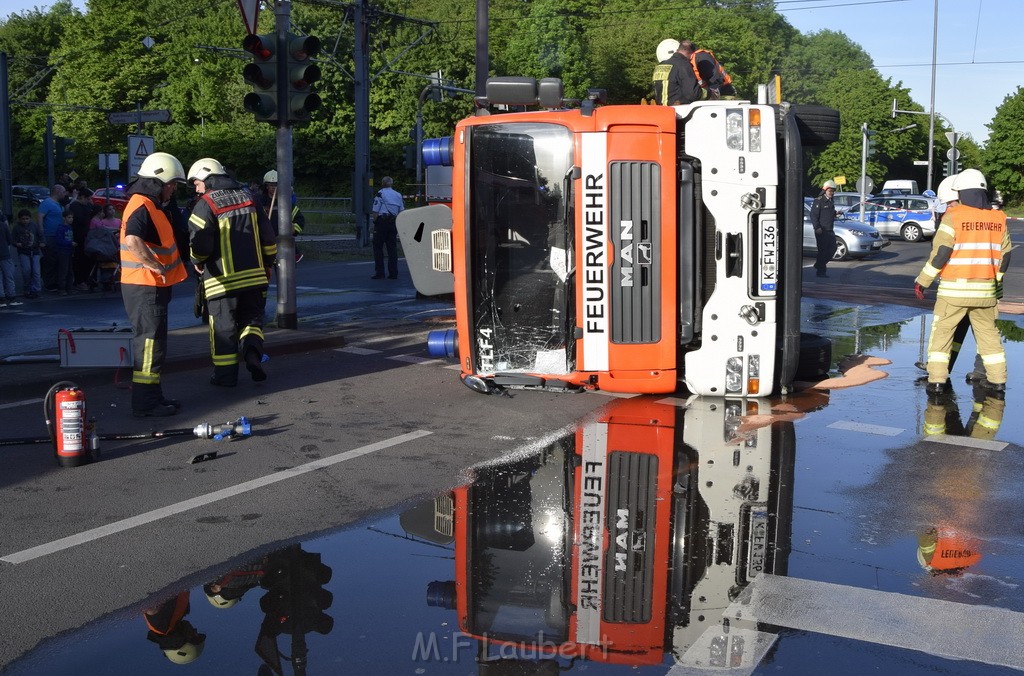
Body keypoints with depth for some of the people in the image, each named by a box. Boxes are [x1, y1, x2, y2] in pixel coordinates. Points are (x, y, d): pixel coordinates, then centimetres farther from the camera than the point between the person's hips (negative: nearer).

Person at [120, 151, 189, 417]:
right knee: (151, 342, -6)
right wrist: (155, 265, -29)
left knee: (151, 342, 17)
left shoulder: (152, 206, 16)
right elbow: (132, 240, -36)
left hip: (152, 286, 11)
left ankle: (152, 396, 27)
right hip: (145, 287, -11)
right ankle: (145, 402, -1)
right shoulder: (142, 206, -18)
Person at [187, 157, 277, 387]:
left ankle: (226, 374, 11)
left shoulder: (206, 204, -9)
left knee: (223, 325, 7)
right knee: (252, 318, 16)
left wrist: (197, 262, 6)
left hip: (222, 279, -4)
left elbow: (201, 243, -15)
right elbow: (267, 235, 9)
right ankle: (252, 352, -11)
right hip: (253, 274, 4)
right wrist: (268, 263, 19)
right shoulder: (247, 197, 8)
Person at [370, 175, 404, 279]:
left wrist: (374, 222, -2)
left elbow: (375, 211, -9)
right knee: (392, 247, 7)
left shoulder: (380, 194, -3)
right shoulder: (398, 195, 13)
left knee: (378, 247, 1)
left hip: (382, 221, -5)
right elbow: (401, 211, 13)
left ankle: (379, 272, -3)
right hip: (393, 223, 5)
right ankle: (393, 273, 4)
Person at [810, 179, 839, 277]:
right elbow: (813, 215, -16)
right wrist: (817, 227, -22)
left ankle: (819, 265, 24)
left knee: (832, 249, 8)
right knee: (822, 250, -6)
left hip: (830, 230, 8)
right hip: (821, 231, -8)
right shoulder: (818, 201, -9)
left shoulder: (831, 201, 17)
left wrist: (836, 213, 9)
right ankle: (821, 271, 1)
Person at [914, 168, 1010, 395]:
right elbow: (1005, 255, 10)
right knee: (989, 333, 16)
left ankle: (937, 380, 0)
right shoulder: (998, 218, 5)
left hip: (954, 289, -4)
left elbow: (940, 253, -13)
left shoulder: (954, 216, -10)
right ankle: (997, 379, 19)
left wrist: (922, 281, -5)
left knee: (941, 332, 4)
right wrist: (996, 279, 26)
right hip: (985, 289, 4)